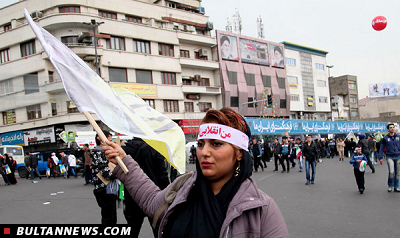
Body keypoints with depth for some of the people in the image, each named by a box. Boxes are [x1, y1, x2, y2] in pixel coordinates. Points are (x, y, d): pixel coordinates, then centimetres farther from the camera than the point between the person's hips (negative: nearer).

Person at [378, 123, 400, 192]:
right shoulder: (385, 138, 1)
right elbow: (381, 148, 4)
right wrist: (381, 157, -1)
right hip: (389, 157, -3)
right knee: (391, 172, -16)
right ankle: (390, 185, 4)